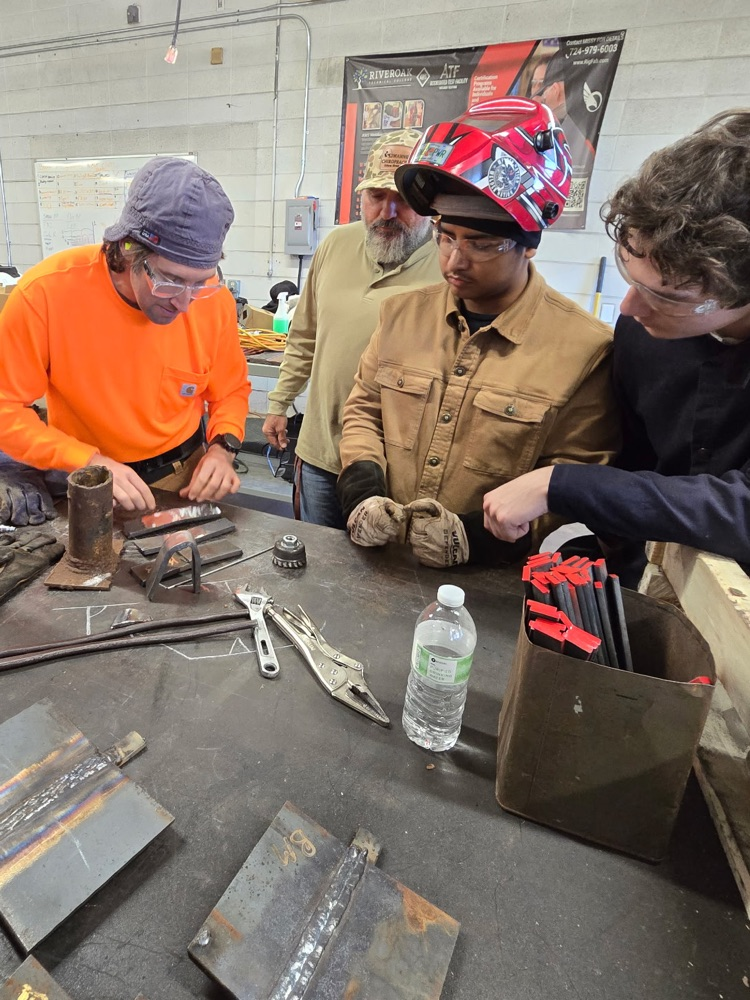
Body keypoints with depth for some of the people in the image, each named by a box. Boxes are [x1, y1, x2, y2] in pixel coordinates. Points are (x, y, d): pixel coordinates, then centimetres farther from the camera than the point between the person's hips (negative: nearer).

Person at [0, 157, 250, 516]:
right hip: (86, 487, 0)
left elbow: (230, 391, 1)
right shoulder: (46, 292, -20)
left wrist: (222, 446, -16)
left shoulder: (215, 300, -14)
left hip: (187, 474, 1)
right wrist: (88, 462, -24)